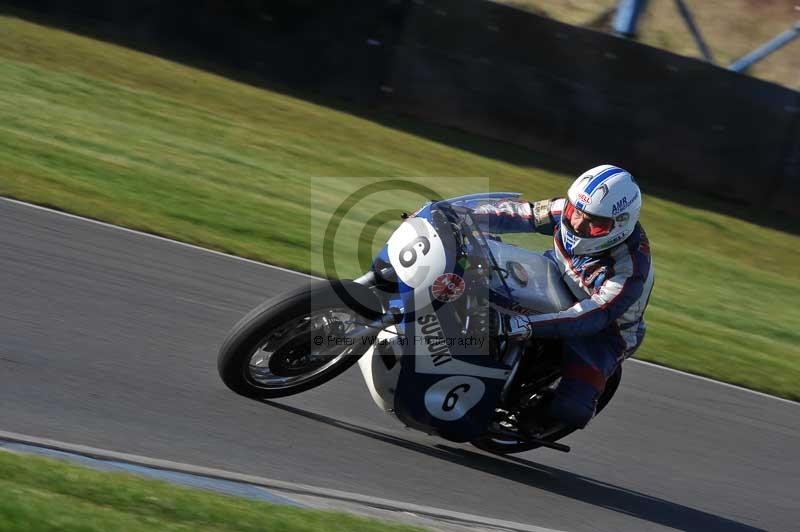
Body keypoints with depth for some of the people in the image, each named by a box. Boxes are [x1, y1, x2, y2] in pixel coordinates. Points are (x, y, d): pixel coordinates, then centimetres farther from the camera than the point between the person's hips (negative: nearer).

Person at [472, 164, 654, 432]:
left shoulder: (630, 271, -36)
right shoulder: (568, 210, -21)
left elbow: (589, 318, -42)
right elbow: (518, 214, -12)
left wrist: (525, 325, -53)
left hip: (605, 332, -6)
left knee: (570, 411, -24)